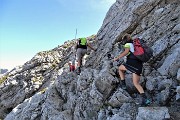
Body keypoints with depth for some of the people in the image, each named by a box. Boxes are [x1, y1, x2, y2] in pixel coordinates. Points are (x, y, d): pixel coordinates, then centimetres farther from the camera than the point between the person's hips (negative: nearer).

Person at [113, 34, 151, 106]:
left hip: (132, 63, -7)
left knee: (120, 68, 24)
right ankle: (145, 99, -5)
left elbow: (126, 51, -12)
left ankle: (123, 84, 20)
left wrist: (117, 58, -7)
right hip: (139, 65, 7)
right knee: (136, 83, 10)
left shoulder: (128, 44, 9)